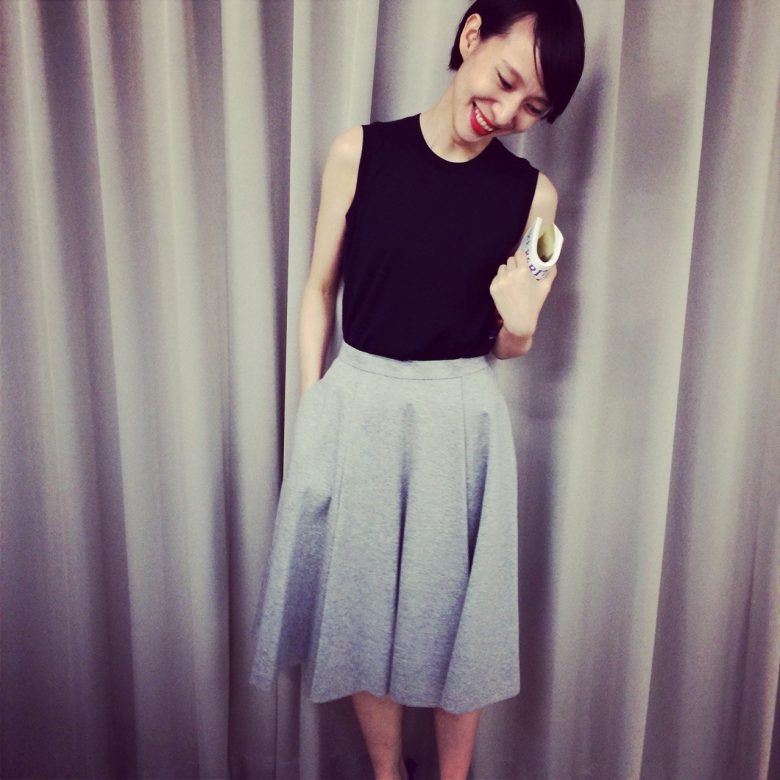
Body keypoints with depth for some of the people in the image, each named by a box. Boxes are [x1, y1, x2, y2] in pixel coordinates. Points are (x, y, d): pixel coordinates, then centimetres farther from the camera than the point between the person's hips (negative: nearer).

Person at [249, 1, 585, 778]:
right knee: (361, 605, 14)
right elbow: (319, 290, 2)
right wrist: (310, 413, -1)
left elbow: (508, 346, 5)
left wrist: (519, 322, -18)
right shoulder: (359, 153, -5)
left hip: (460, 421, 0)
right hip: (357, 410, 1)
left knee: (455, 613, 14)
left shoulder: (531, 192, -2)